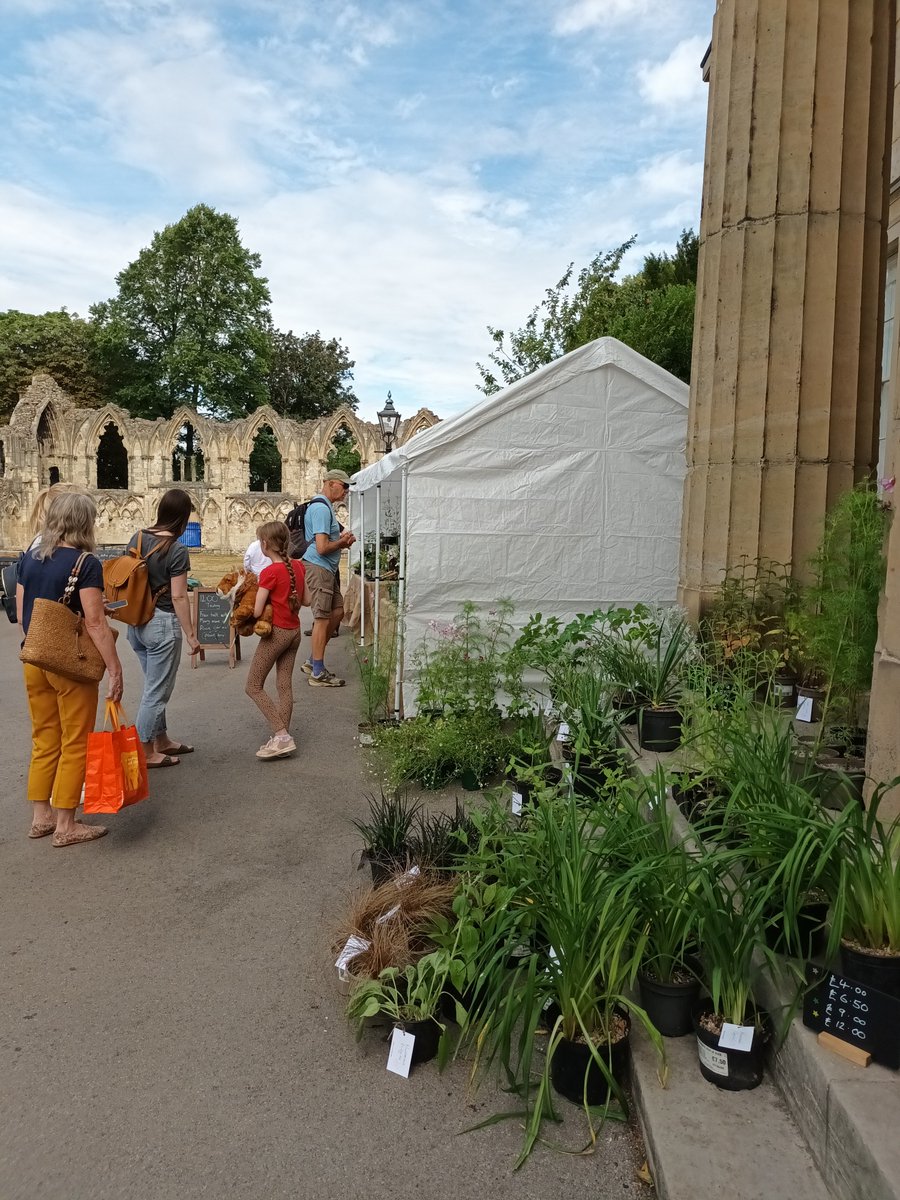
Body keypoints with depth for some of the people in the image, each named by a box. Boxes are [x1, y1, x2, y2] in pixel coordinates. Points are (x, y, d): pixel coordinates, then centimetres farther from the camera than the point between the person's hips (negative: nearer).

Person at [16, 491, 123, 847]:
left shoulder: (29, 557, 5)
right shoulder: (85, 563, -15)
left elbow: (21, 614, 10)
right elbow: (95, 623, -20)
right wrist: (115, 669, -17)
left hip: (34, 661, 7)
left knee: (44, 741, 18)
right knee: (75, 744, 6)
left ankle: (40, 817, 27)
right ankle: (65, 826, 13)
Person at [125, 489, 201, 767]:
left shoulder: (138, 537, 2)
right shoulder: (177, 550, -17)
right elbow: (178, 597, -17)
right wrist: (191, 635, -10)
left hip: (137, 623, 7)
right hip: (162, 624, -7)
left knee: (155, 686, 22)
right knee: (156, 691, 6)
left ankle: (162, 741, 35)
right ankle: (145, 753, 16)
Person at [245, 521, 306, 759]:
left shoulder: (269, 573, -18)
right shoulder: (299, 566, 4)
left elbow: (256, 611, -18)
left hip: (276, 632, -8)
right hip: (295, 630, 8)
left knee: (254, 686, 2)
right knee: (285, 685, 11)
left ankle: (281, 736, -5)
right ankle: (283, 737, 14)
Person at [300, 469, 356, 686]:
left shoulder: (326, 507, 18)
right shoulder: (321, 509, -17)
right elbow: (322, 547, -23)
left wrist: (342, 540, 7)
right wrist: (343, 541, -6)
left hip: (327, 569, 11)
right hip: (319, 568, -11)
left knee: (337, 612, 15)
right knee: (323, 618, -6)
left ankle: (312, 661, 23)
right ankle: (318, 674, 1)